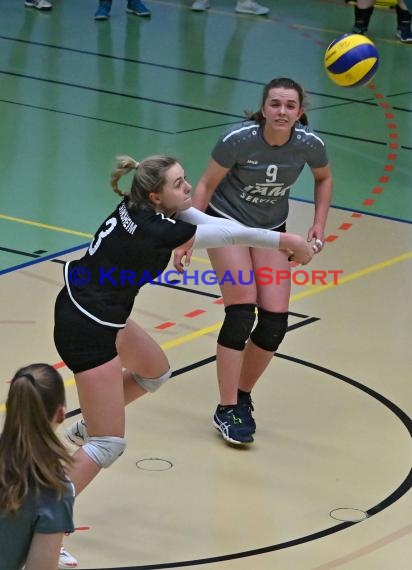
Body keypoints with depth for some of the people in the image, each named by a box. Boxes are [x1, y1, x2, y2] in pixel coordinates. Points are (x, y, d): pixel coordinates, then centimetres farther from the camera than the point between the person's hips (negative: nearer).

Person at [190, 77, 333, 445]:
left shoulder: (310, 144, -18)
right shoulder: (238, 139, -27)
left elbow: (324, 179, 5)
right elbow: (206, 185, -14)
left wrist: (319, 224, -4)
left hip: (271, 230, 4)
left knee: (275, 322, -4)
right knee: (241, 312, -17)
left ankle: (242, 395, 19)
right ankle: (227, 410, -9)